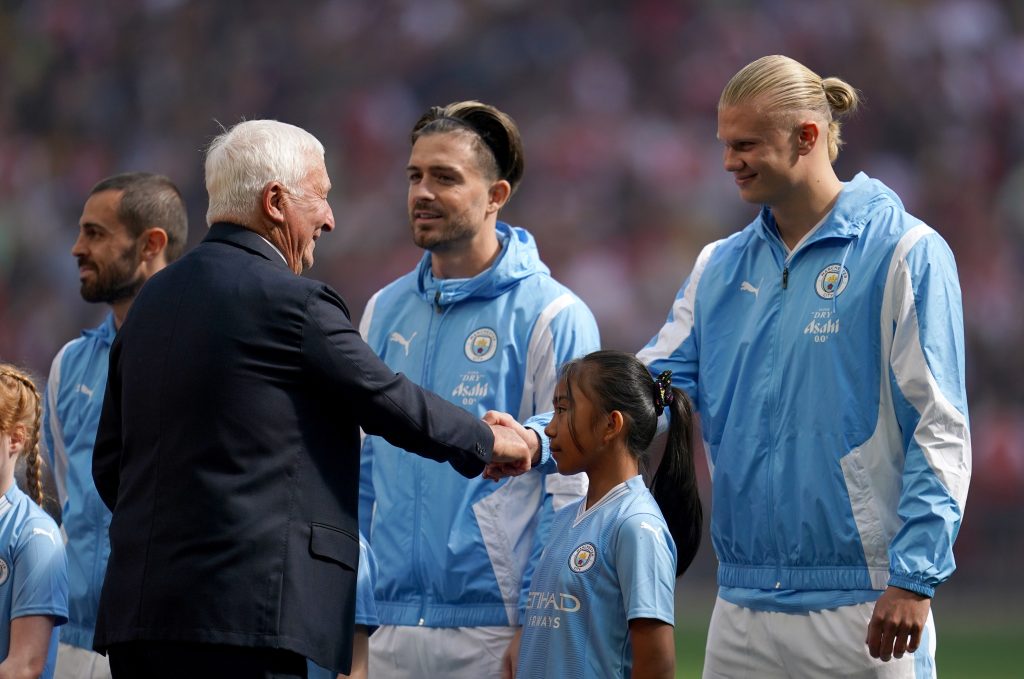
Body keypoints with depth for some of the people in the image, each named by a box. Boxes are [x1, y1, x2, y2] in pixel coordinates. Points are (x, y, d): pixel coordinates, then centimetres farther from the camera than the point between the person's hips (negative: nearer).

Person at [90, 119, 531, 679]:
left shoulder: (152, 300, 15)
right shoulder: (289, 302, -8)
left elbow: (109, 463, 19)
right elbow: (391, 403, 0)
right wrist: (489, 441, 17)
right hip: (241, 612, -8)